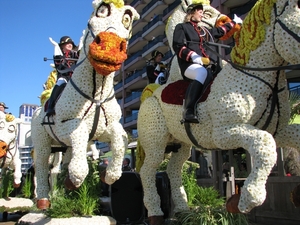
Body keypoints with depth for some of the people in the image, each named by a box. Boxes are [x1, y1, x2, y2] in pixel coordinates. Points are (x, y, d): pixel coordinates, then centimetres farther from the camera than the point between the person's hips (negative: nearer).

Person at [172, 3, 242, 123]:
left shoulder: (203, 30, 30)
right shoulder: (181, 27, 11)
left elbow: (219, 31, 42)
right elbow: (177, 46, -3)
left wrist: (234, 22, 47)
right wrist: (192, 56, -18)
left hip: (204, 64, 8)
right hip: (188, 65, -8)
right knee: (202, 72, -39)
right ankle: (188, 111, -48)